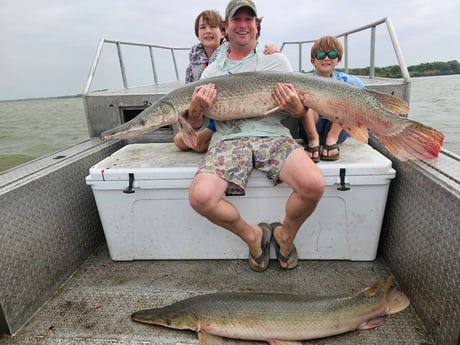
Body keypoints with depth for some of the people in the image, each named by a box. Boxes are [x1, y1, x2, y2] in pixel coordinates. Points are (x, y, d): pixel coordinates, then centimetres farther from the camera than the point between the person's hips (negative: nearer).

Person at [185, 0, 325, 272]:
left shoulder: (277, 61, 16)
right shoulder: (212, 71, 17)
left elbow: (300, 112, 14)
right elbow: (195, 124, 14)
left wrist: (295, 108, -11)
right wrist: (196, 110, -10)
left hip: (273, 135, 0)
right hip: (228, 139, 1)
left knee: (313, 185, -29)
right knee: (200, 197, -27)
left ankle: (286, 235, 4)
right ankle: (253, 236, 2)